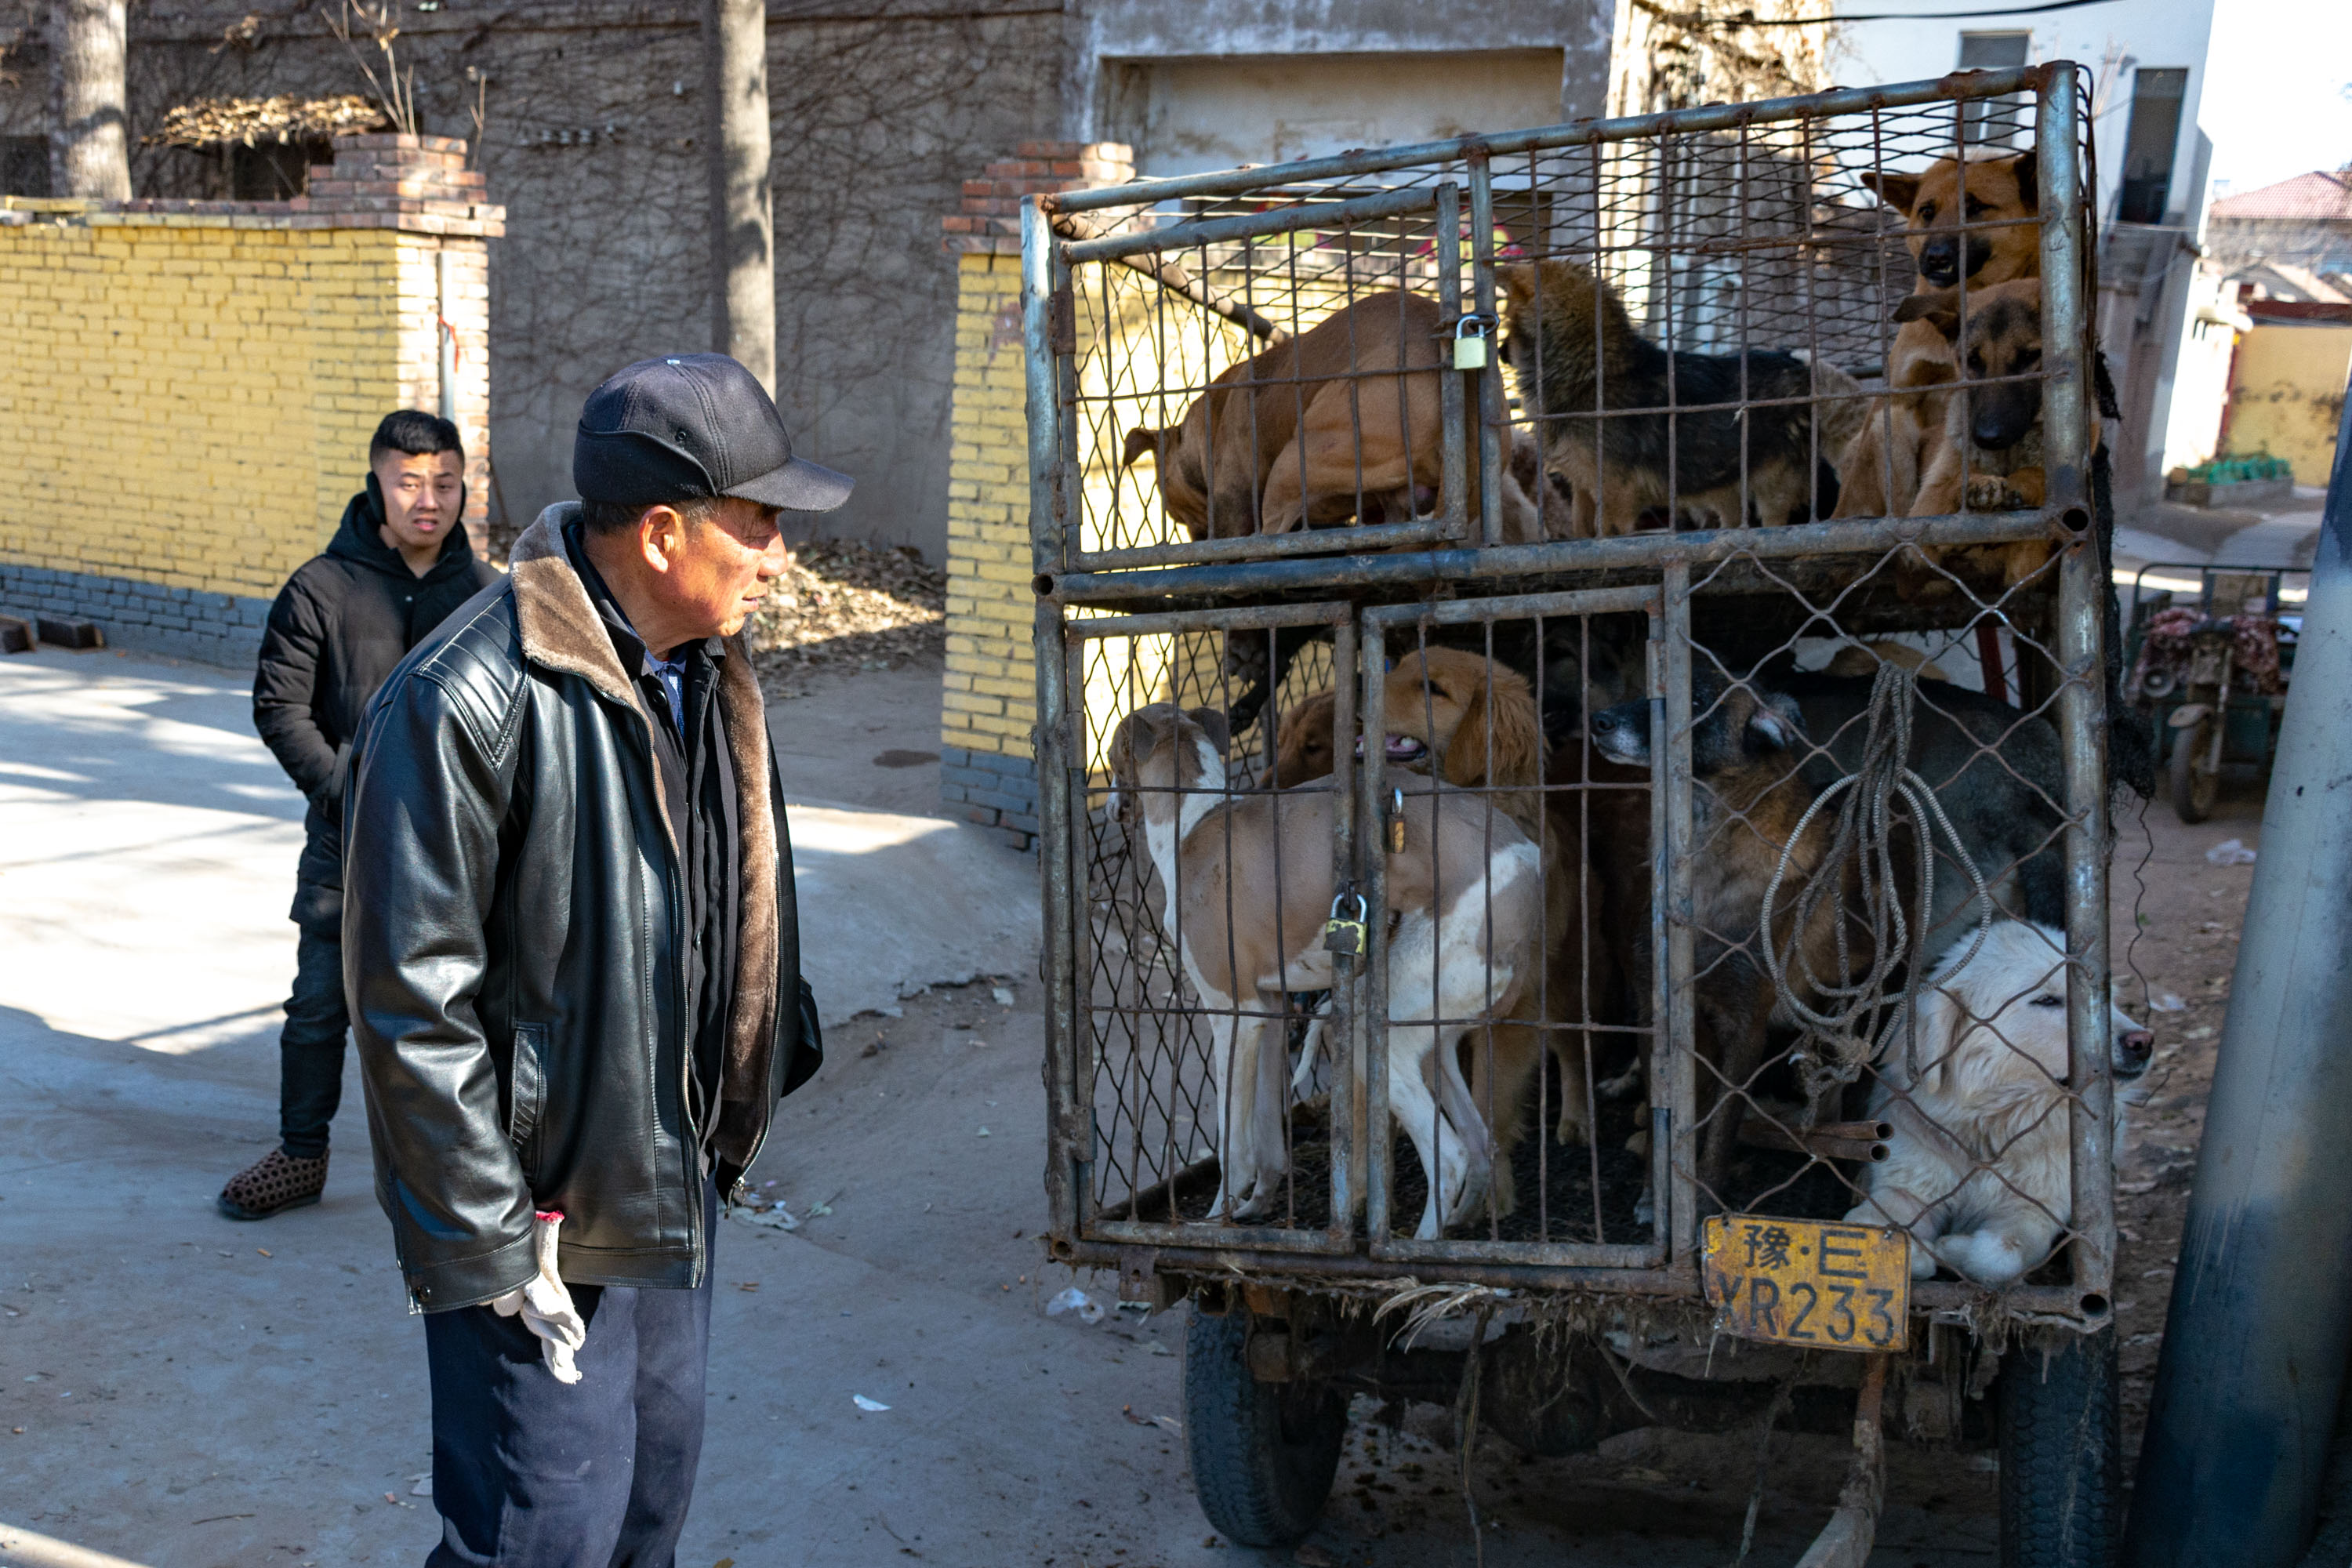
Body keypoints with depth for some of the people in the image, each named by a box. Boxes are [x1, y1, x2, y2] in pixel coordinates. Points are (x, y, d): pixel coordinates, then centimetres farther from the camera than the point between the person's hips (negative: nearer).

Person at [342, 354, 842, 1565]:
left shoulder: (708, 676, 6)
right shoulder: (468, 701, -22)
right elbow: (415, 1000, -21)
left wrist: (762, 1076, 16)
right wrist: (489, 1249, -20)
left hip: (672, 1194, 8)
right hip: (542, 1216, -8)